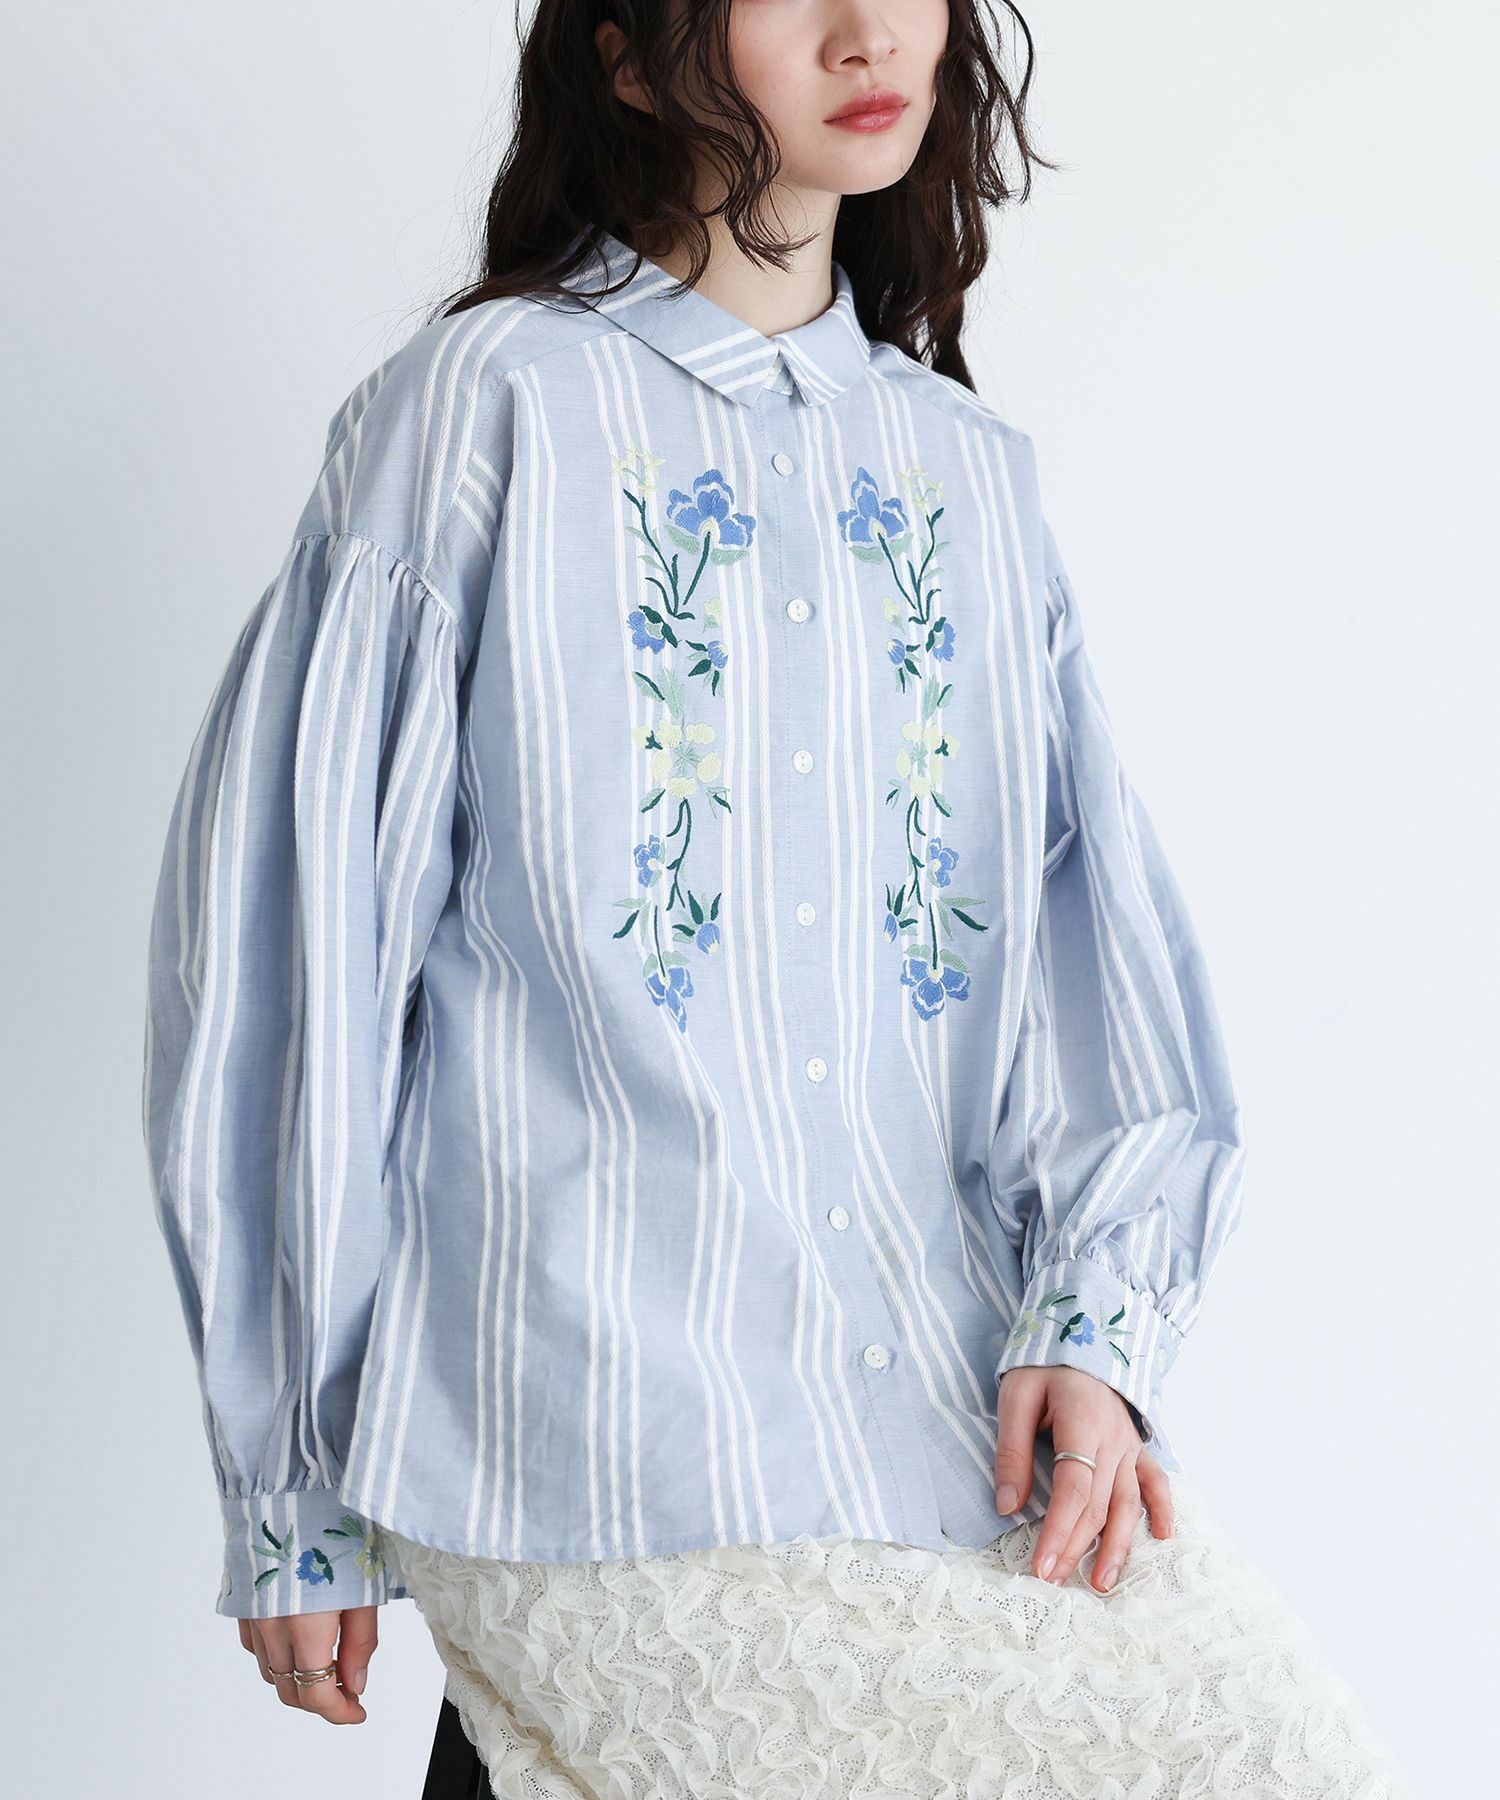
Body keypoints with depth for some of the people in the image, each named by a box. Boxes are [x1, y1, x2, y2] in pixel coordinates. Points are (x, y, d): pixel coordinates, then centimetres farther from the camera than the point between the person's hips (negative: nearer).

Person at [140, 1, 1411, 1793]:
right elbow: (293, 953, 0)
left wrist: (1092, 1324, -8)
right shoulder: (485, 407, 0)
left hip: (979, 1405, 5)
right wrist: (298, 1504, 1)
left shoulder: (974, 475, 16)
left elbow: (1090, 937, 10)